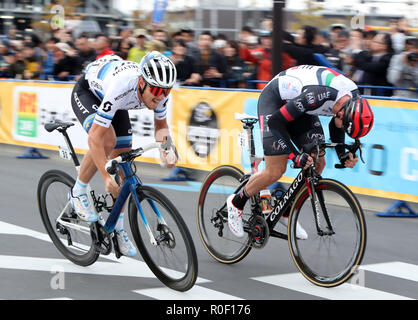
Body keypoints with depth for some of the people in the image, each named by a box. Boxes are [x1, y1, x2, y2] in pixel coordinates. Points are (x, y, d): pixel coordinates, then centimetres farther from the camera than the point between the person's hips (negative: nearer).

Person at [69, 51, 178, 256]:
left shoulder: (159, 89, -26)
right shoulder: (121, 87, -44)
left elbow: (161, 125, -6)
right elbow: (96, 137, -41)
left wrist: (165, 152, -26)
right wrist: (106, 177, -46)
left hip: (108, 99, 6)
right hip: (86, 92, -6)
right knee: (107, 141, -32)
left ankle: (118, 227, 12)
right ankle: (78, 193, -9)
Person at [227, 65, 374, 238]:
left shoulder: (354, 99, -17)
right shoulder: (317, 95, -40)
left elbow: (335, 126, 5)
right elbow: (275, 121, -30)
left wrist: (342, 154, -10)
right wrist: (295, 156, -33)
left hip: (295, 102, 7)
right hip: (274, 100, -7)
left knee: (318, 163, -2)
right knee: (275, 172, -12)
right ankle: (236, 201, 13)